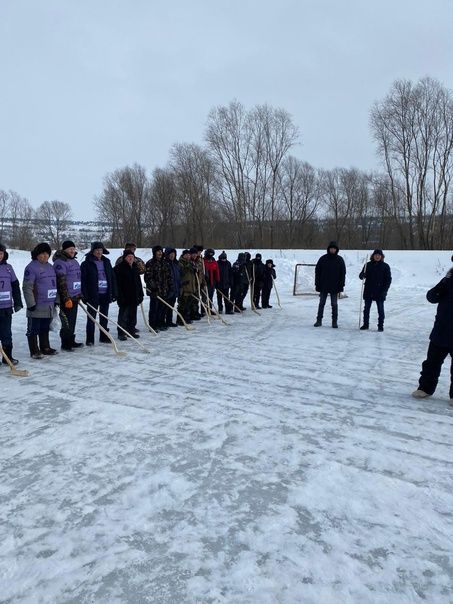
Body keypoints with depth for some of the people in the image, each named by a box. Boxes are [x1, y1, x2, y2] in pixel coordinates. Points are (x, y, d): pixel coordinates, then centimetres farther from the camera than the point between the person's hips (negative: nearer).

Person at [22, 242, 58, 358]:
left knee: (45, 329, 17)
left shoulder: (50, 267, 13)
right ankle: (34, 351, 10)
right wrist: (31, 304, -17)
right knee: (33, 329, 3)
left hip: (49, 306, 8)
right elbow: (27, 287, -15)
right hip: (37, 307, -7)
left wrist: (56, 300, 20)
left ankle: (45, 348, 28)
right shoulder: (31, 267, -11)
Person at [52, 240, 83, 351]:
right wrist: (67, 299, -21)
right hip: (66, 298, -9)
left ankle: (71, 341, 24)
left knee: (72, 320, 15)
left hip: (75, 297, 9)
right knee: (67, 321, -4)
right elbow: (61, 282, -18)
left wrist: (80, 294, 23)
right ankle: (65, 344, 5)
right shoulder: (60, 262, -13)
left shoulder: (74, 261, 16)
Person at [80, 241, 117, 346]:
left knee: (104, 317, 13)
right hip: (93, 295, -4)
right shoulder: (87, 263, -4)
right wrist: (85, 295, -15)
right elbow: (83, 280, -8)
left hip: (105, 294, 5)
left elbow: (112, 278, 12)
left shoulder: (106, 262, 10)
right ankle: (90, 340, 6)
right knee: (91, 318, 1)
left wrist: (114, 293, 7)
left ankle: (104, 337, 24)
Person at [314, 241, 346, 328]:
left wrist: (341, 286, -4)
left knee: (334, 304, 5)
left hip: (335, 287, 0)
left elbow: (343, 273, 3)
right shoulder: (323, 259, 0)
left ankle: (334, 321, 13)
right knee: (321, 304, 6)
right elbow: (317, 271, 2)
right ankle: (319, 320, 14)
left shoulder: (340, 260, 1)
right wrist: (317, 284, -3)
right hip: (323, 286, 0)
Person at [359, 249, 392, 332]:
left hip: (380, 293, -2)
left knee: (380, 310, 4)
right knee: (366, 309, 8)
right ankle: (365, 324, 19)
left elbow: (388, 279, 0)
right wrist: (362, 275, -19)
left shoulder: (385, 266, 1)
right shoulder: (368, 265, 5)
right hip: (368, 292, 2)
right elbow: (361, 276, 6)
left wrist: (384, 290, -10)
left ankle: (380, 325, 12)